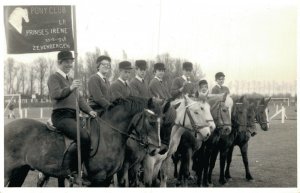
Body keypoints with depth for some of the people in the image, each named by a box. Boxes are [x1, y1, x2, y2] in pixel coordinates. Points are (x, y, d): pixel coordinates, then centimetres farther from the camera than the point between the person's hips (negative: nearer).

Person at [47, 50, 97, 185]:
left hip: (73, 115, 9)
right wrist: (70, 88, -35)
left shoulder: (71, 80, 27)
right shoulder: (54, 78, 1)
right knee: (84, 137, -28)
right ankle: (72, 170, -20)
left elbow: (79, 99, 21)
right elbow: (56, 94, -18)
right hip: (61, 115, -9)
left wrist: (89, 111, 4)